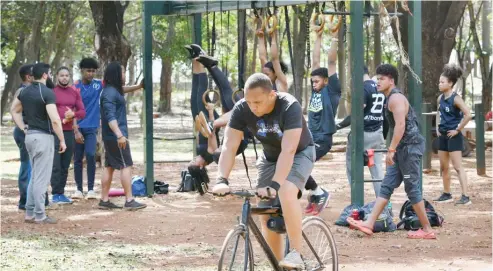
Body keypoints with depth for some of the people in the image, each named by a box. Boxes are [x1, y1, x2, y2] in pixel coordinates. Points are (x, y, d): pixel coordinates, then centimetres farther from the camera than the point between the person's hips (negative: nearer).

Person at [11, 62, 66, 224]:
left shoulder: (25, 91, 9)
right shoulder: (47, 92, -16)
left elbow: (14, 110, 21)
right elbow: (55, 120, -21)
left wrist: (24, 129, 17)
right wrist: (62, 140, -13)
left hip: (30, 136, 8)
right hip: (43, 137, -8)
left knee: (35, 176, 17)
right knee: (42, 178, -3)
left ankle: (30, 213, 18)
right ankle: (40, 216, -1)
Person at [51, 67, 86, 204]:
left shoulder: (75, 93, 12)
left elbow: (82, 111, 9)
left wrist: (73, 114, -13)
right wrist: (62, 120, -11)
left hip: (69, 132, 5)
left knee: (65, 166, 6)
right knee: (55, 165, -9)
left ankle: (61, 193, 10)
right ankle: (56, 194, -7)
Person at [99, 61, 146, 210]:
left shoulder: (114, 91, 14)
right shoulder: (110, 92, -17)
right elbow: (110, 116, -24)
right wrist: (120, 135, -30)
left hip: (110, 137, 11)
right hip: (115, 136, -11)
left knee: (109, 167, 11)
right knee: (126, 166, -8)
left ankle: (104, 200, 13)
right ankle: (129, 201, -8)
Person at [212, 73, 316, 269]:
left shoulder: (290, 107, -34)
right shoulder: (242, 109, -22)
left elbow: (288, 150, -39)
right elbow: (229, 146, -26)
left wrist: (275, 184, -48)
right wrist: (222, 180, -40)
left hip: (299, 154, -5)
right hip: (270, 157, 5)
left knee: (286, 192, -32)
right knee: (266, 213, -2)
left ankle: (296, 254, -23)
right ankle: (278, 265, 12)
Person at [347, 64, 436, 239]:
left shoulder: (395, 98, -13)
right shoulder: (391, 98, 18)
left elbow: (400, 125, -23)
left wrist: (391, 149, -24)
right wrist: (394, 149, 24)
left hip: (410, 146, -10)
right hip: (403, 148, 10)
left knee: (412, 189, -5)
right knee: (386, 186, 6)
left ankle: (427, 230, 2)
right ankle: (369, 224, 5)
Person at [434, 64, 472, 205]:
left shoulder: (455, 99, -16)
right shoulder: (440, 98, 7)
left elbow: (468, 115, -26)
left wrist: (457, 130, -20)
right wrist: (438, 127, 13)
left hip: (453, 136, -8)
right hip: (443, 135, 8)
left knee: (458, 167, -11)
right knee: (443, 167, 14)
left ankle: (465, 197, -13)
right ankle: (446, 195, 25)